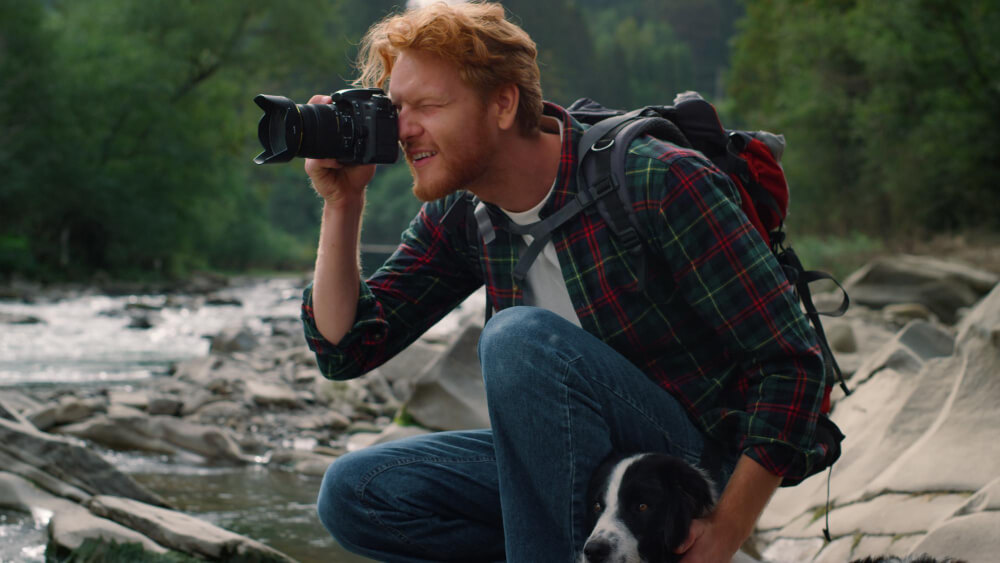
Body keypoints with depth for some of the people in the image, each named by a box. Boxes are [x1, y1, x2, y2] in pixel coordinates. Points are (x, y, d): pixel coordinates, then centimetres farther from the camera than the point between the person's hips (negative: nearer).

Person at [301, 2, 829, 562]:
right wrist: (343, 202, -8)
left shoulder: (658, 183, -20)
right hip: (586, 463, 7)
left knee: (522, 337, -30)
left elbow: (793, 361, -19)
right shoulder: (458, 217, 1)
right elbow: (346, 347, 4)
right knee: (353, 493, -7)